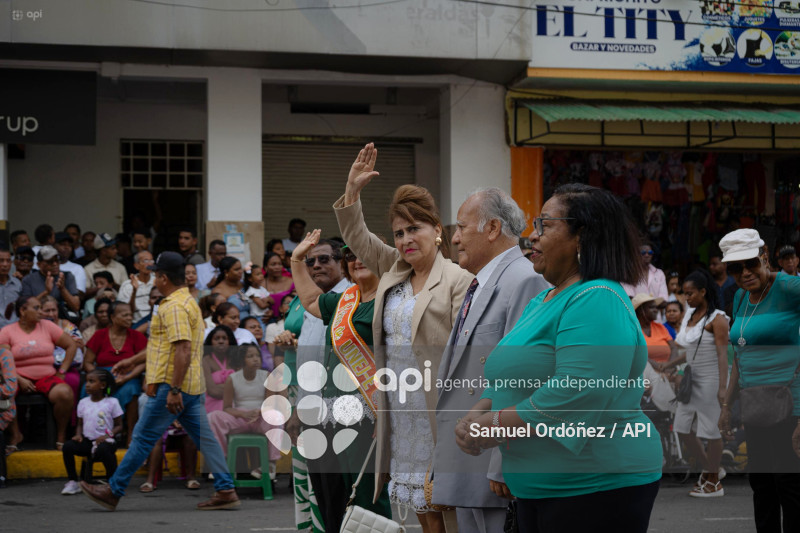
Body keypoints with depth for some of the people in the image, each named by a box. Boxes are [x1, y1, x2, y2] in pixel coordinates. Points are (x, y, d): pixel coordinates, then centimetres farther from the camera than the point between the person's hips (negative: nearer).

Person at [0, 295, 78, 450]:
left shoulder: (47, 326, 8)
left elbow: (71, 345, 12)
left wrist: (62, 371, 4)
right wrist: (19, 380, -16)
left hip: (47, 377, 1)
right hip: (19, 377, -1)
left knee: (65, 393, -31)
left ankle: (61, 435, -8)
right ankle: (15, 434, -10)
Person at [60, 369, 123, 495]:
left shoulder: (111, 402, -1)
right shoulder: (83, 403, 12)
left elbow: (119, 426, 0)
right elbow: (80, 424, 17)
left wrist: (108, 435, -18)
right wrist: (78, 435, -5)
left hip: (104, 441, -4)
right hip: (87, 441, 4)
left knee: (102, 449, -39)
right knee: (67, 446, -22)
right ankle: (72, 481, -12)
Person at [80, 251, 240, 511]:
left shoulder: (174, 307, -15)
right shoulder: (187, 301, 19)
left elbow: (183, 349, -25)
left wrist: (174, 390, -27)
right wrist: (133, 360, 34)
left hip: (173, 385, -10)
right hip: (193, 386, 10)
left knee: (144, 437, -3)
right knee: (204, 437, 8)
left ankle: (113, 491, 3)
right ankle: (226, 490, 5)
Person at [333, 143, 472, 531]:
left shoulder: (458, 281, -10)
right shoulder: (393, 270, 13)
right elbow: (356, 237, 23)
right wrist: (353, 189, 10)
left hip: (433, 409, -7)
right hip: (398, 410, 7)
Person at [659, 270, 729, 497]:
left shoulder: (716, 319, -12)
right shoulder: (691, 316, 11)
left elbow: (723, 354, -16)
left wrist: (722, 387, -21)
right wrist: (670, 364, 8)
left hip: (710, 380, -8)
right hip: (692, 380, 8)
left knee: (710, 429, -1)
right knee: (682, 427, 8)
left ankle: (715, 483, 10)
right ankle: (709, 469, 24)